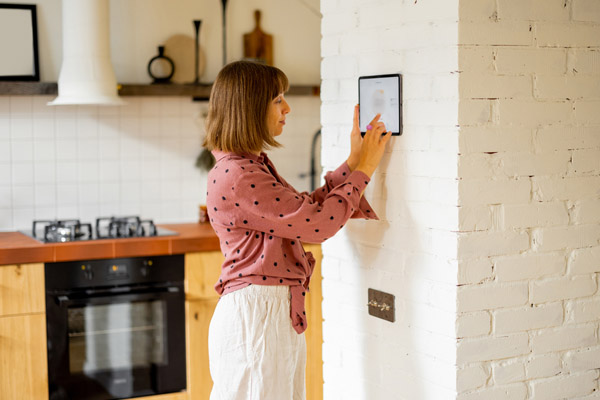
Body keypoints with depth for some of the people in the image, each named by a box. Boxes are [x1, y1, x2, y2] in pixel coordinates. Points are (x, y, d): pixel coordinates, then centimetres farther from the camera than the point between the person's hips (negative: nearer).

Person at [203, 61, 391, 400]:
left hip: (276, 314, 10)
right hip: (254, 316, -10)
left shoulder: (253, 166, 14)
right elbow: (317, 225, -19)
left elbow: (305, 208, 14)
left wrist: (352, 163, 10)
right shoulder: (236, 178, -20)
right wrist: (364, 169, -10)